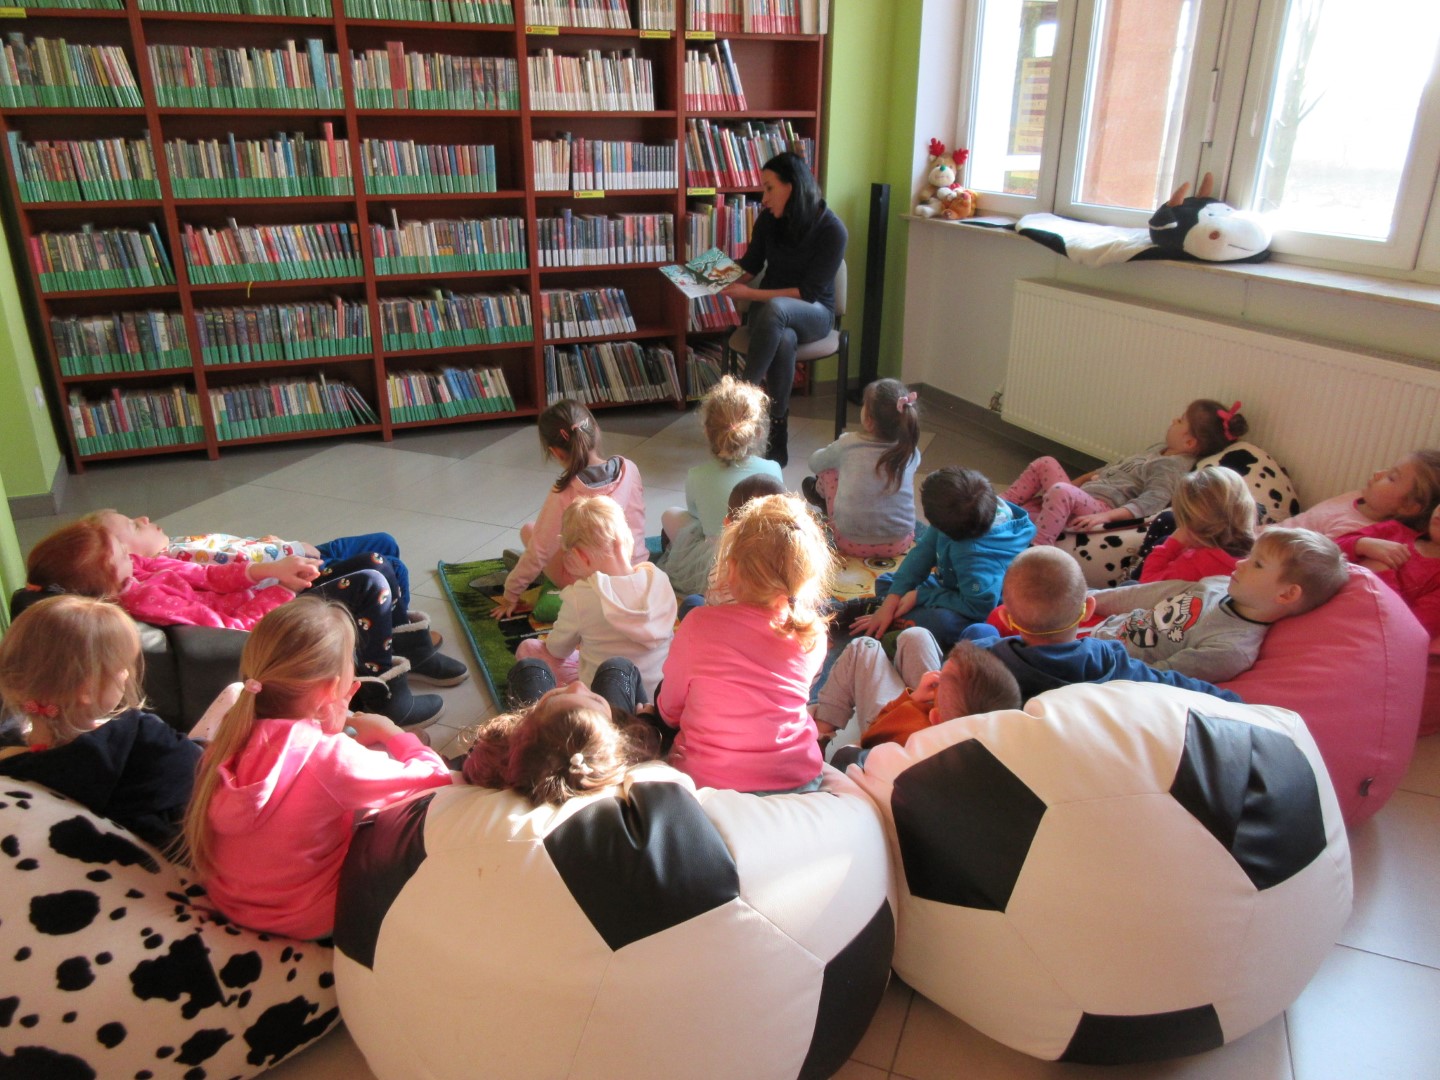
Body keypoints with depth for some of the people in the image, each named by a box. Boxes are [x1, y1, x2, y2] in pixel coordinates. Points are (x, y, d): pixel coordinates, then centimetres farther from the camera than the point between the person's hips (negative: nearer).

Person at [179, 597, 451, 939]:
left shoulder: (233, 733, -14)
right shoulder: (330, 756, -31)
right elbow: (435, 778, -24)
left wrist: (333, 722, -3)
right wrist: (390, 731, -8)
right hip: (307, 919, -6)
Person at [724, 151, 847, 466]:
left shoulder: (832, 230, -14)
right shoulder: (769, 220, -2)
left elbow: (809, 292, -18)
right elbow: (750, 266, 13)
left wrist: (750, 294, -23)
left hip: (814, 313, -2)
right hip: (770, 311, 3)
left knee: (774, 309, -39)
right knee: (783, 340, -36)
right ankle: (778, 435, -29)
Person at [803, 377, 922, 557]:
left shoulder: (848, 444, -11)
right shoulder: (910, 452, -5)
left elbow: (815, 463, 10)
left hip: (852, 544, -2)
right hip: (899, 544, 2)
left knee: (827, 470, 15)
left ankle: (820, 491, 52)